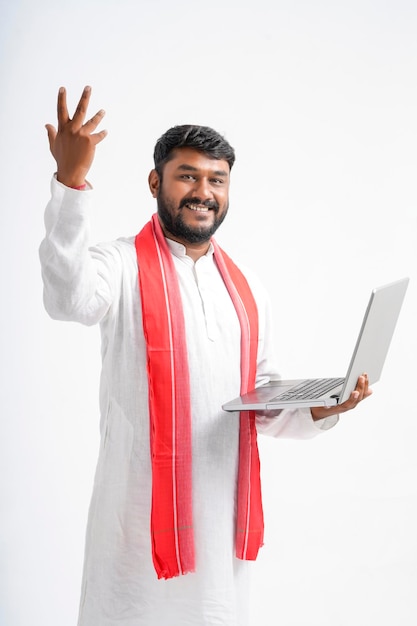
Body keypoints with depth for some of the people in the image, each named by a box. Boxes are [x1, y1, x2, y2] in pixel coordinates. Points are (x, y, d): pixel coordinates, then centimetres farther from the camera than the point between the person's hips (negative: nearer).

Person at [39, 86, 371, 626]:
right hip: (143, 510, -5)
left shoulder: (246, 289, 12)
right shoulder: (123, 266, -6)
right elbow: (69, 298, -31)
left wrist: (317, 409, -4)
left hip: (227, 510, 5)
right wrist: (70, 182, -42)